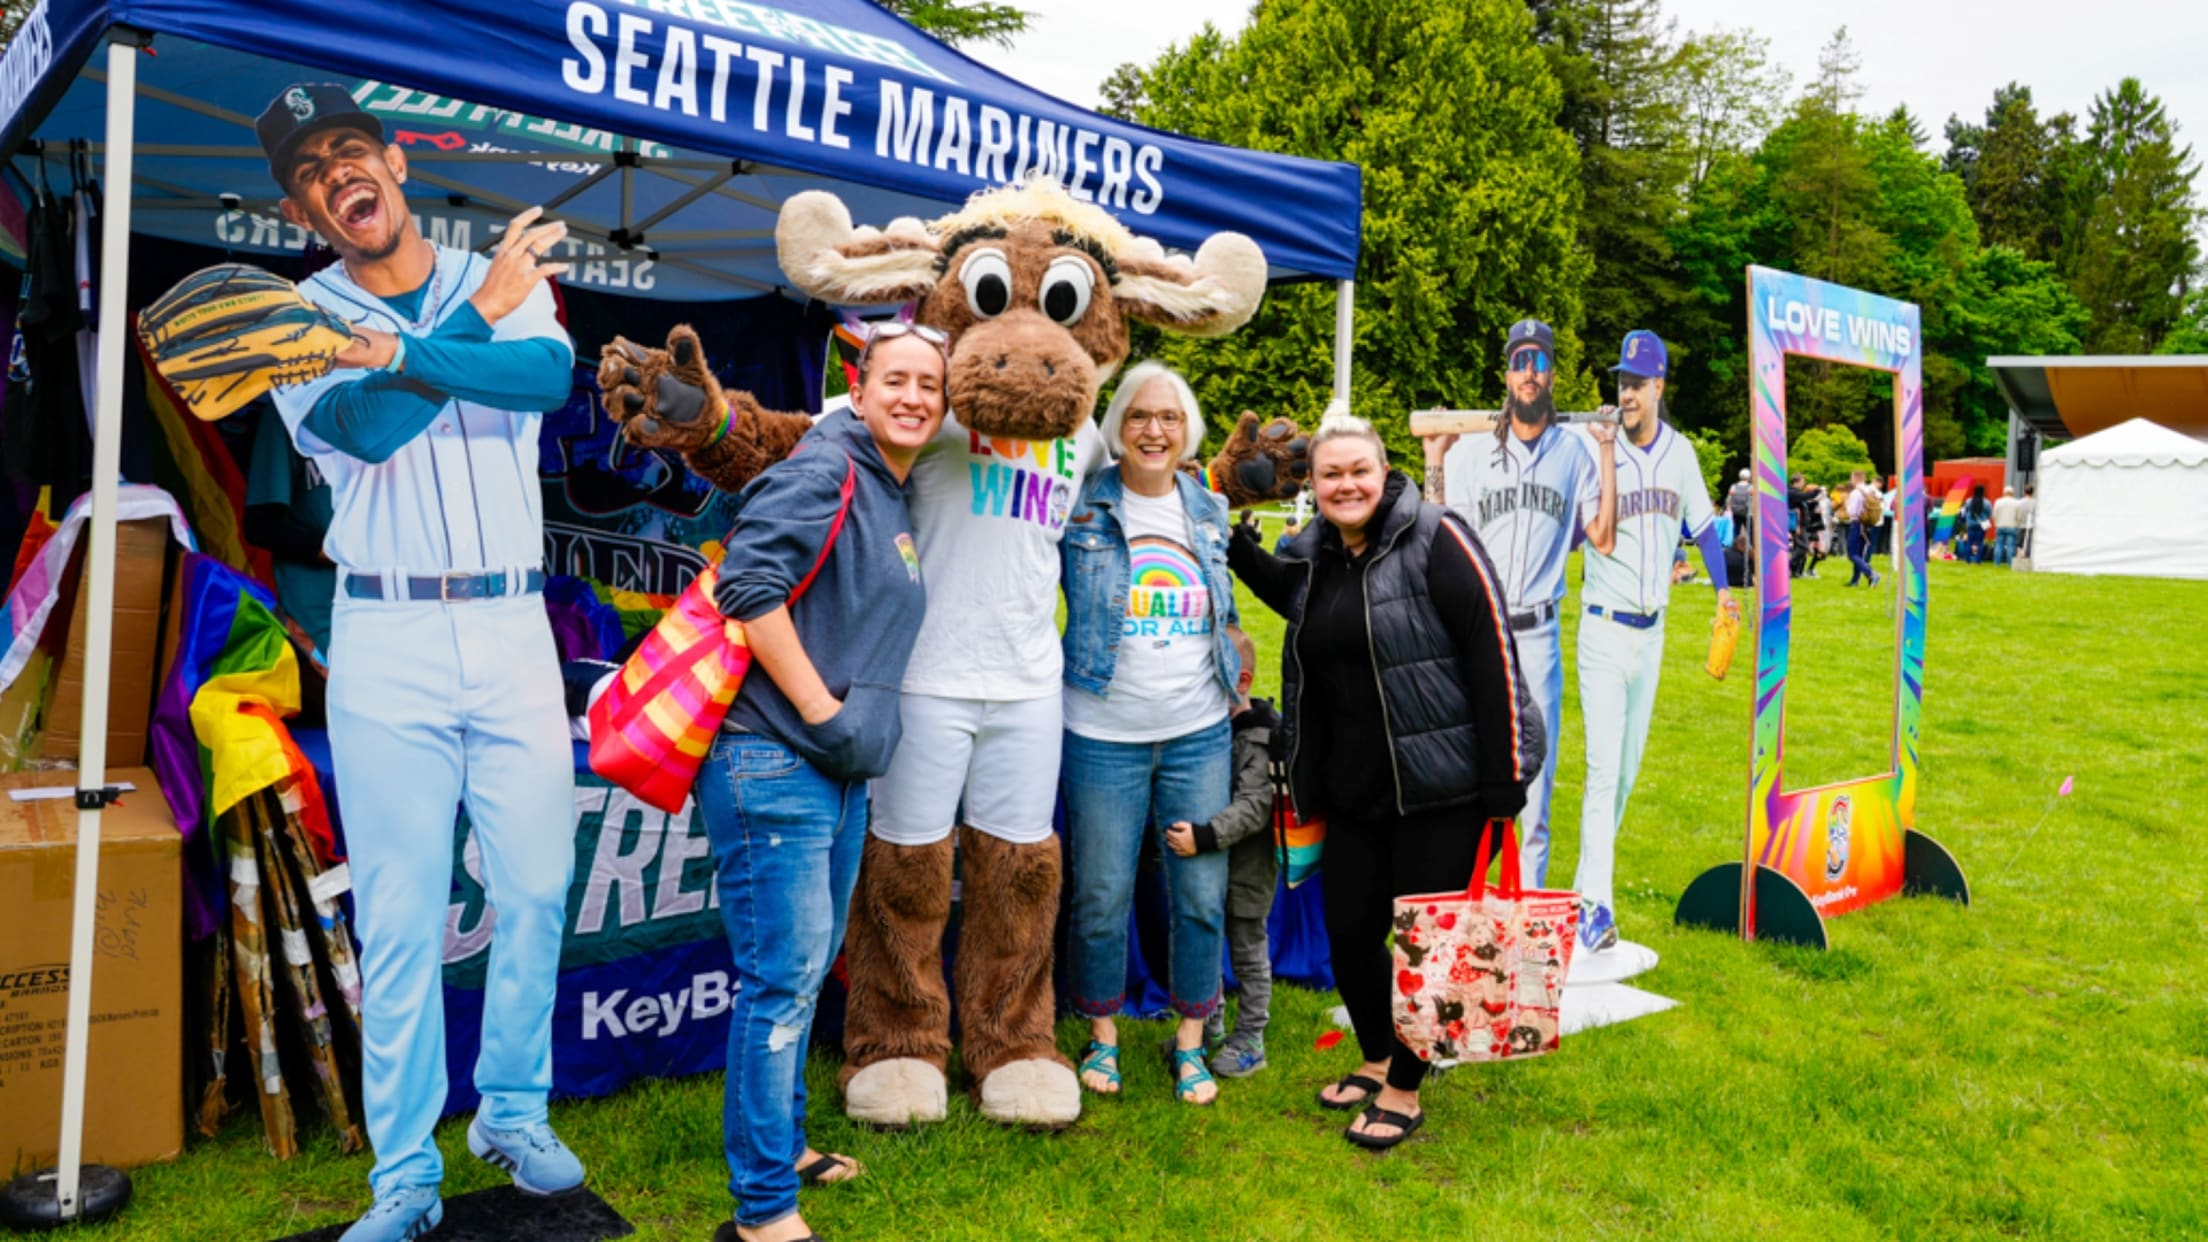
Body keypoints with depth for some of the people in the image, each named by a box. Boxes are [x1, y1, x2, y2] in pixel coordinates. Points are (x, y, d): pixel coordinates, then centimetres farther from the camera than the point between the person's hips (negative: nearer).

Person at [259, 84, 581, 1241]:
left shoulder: (503, 278, 6)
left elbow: (550, 373, -16)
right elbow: (364, 429, -15)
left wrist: (401, 351, -27)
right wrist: (478, 315, -11)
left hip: (514, 630, 1)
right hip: (386, 640, -1)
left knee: (535, 891, 7)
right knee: (399, 918, 2)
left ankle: (512, 1113, 27)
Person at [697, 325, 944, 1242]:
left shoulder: (894, 497, 15)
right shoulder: (825, 471, -12)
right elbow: (749, 585, -23)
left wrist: (858, 726, 15)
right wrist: (825, 713, -20)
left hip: (838, 768, 9)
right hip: (774, 762, -9)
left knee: (807, 967, 19)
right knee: (782, 976, -4)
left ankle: (781, 1144, 35)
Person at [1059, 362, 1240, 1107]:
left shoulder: (1210, 510, 9)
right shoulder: (1082, 508, -4)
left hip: (1200, 734, 3)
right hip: (1103, 736, -3)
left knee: (1201, 896, 6)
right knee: (1101, 899, 5)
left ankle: (1191, 1039, 24)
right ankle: (1103, 1034, 26)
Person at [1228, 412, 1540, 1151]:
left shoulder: (1436, 540, -13)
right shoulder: (1314, 554, 8)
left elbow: (1495, 657, -16)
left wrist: (1505, 784, -18)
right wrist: (1237, 546, 16)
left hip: (1444, 783, -6)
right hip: (1354, 788, 7)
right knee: (1349, 933, 11)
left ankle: (1404, 1090, 21)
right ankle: (1378, 1058, 36)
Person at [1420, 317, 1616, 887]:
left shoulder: (1575, 452, 6)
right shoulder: (1471, 451, 5)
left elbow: (1603, 537, -1)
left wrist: (1608, 452, -3)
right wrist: (1433, 461, -3)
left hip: (1538, 632, 0)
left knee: (1535, 769, 3)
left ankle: (1530, 895, 13)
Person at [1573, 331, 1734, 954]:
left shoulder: (1680, 452, 3)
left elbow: (1701, 522, 15)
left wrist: (1722, 586, 13)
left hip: (1652, 631, 5)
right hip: (1604, 627, -5)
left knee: (1627, 767, 11)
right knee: (1604, 766, -13)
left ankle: (1592, 878, 25)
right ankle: (1595, 901, -12)